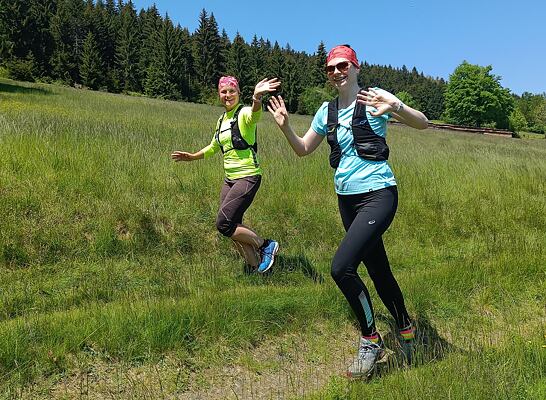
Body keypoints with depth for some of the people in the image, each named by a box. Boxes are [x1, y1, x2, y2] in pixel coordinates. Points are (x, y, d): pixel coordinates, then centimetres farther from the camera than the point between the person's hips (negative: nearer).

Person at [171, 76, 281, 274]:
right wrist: (191, 157, 30)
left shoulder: (244, 114, -10)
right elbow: (214, 147, 30)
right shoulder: (221, 120, 14)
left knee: (224, 224, -13)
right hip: (229, 179, 8)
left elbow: (255, 113, -37)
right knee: (233, 226, 7)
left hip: (248, 178, -8)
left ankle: (265, 245, 7)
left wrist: (257, 97, -58)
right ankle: (254, 266, 24)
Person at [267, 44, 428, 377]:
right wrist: (285, 126, 0)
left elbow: (423, 123, -11)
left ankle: (371, 340, 1)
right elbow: (303, 149, 17)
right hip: (346, 198, 6)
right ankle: (406, 329, 37)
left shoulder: (374, 98, -6)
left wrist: (396, 106, -31)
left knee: (342, 267, -20)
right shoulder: (327, 110, 11)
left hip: (378, 194, -6)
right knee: (378, 271, 15)